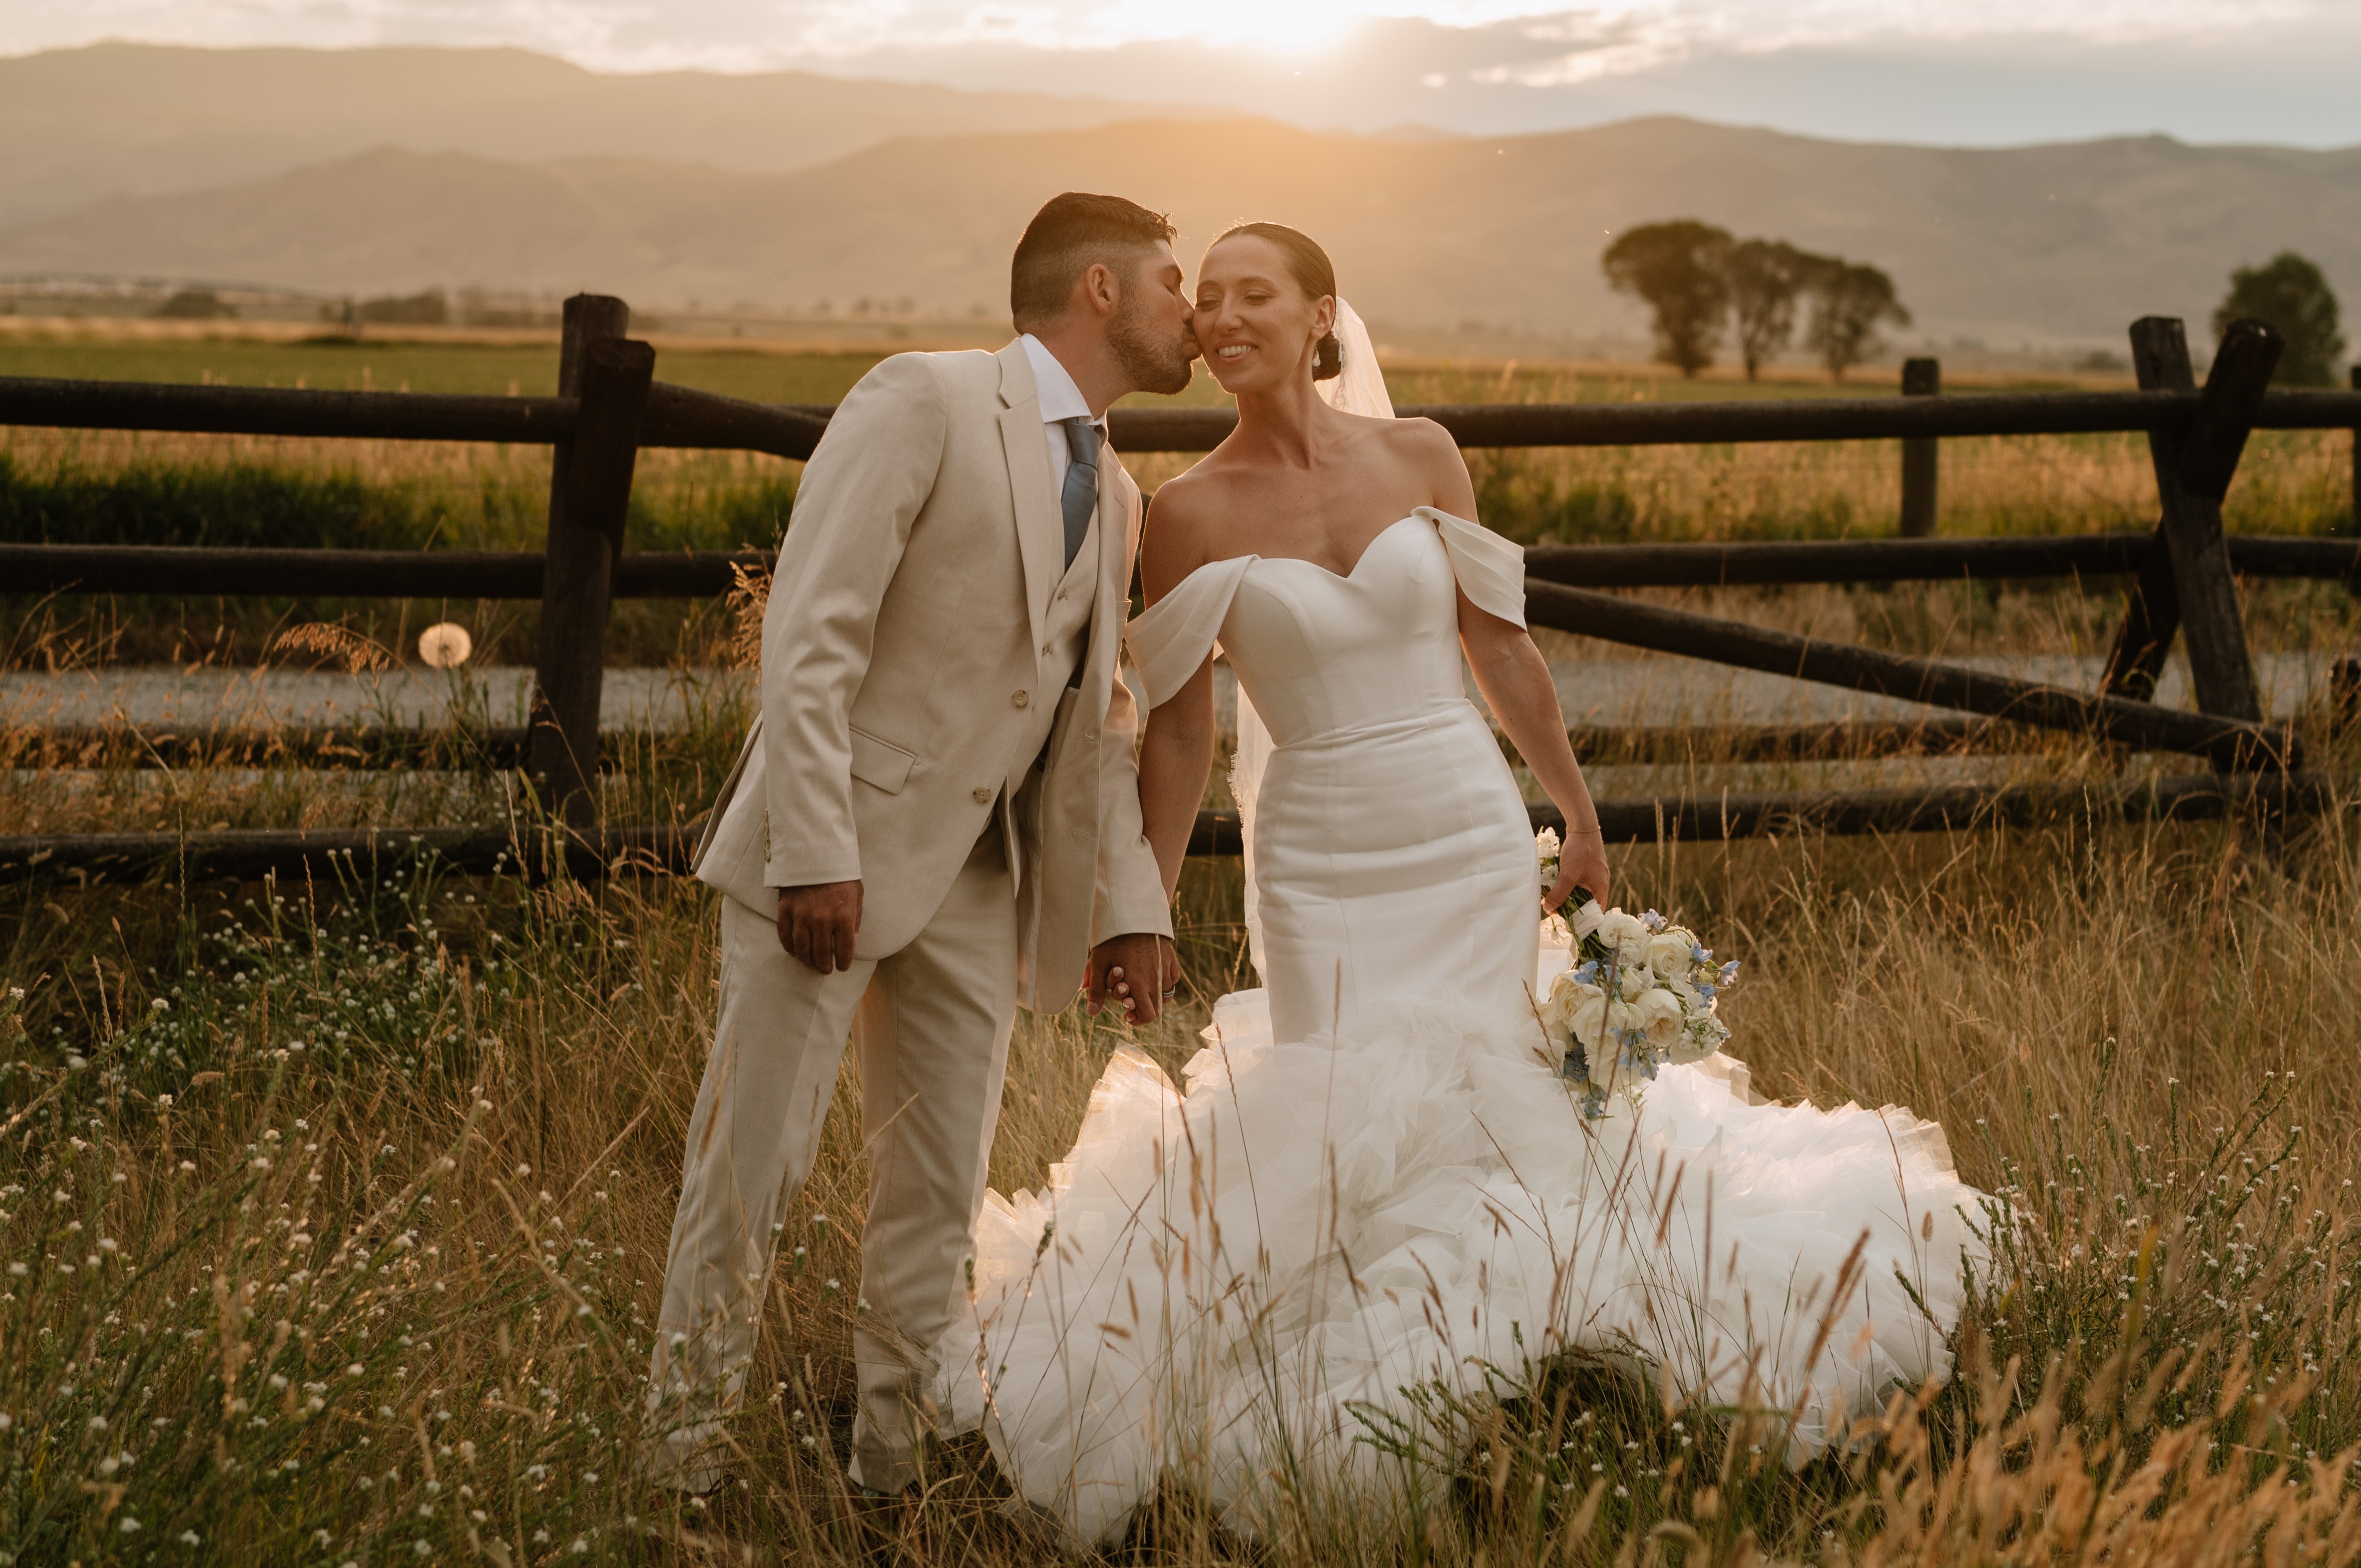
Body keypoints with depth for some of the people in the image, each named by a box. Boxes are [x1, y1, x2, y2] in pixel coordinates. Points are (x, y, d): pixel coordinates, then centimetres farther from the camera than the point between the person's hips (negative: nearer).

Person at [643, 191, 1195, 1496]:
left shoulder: (1114, 500, 15)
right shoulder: (925, 400, -9)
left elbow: (1093, 718, 19)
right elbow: (810, 631, -16)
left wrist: (1130, 905, 9)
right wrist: (815, 852, -23)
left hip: (977, 883, 7)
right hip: (829, 860, -7)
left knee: (939, 1194, 9)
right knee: (750, 1170, -1)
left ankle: (896, 1465, 21)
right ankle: (683, 1465, 14)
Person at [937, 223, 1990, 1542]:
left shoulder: (1419, 455, 0)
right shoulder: (1192, 514, -4)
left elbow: (1500, 649, 7)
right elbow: (1179, 732, 0)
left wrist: (1584, 819, 11)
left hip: (1476, 839, 1)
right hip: (1323, 869, -1)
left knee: (1495, 1111, 6)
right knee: (1342, 1146, 0)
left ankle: (1514, 1402, 26)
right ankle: (1366, 1439, 18)